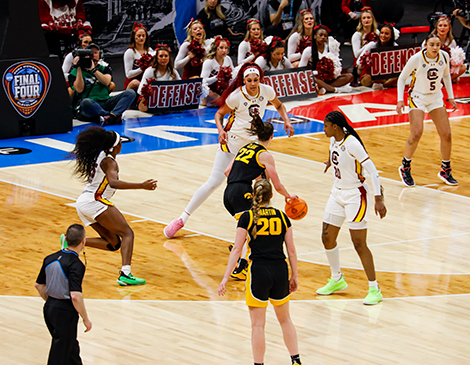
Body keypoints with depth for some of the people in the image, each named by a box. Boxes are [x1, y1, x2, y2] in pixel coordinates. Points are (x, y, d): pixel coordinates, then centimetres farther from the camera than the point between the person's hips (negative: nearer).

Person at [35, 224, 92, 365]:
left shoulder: (50, 259, 3)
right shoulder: (76, 265, -20)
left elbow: (39, 285, 13)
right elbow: (75, 296, -27)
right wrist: (86, 319, -16)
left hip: (49, 307, 8)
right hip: (65, 313, -8)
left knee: (72, 348, 25)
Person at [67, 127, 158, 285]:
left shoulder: (99, 156, 16)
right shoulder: (109, 162, -10)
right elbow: (113, 183, -29)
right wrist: (141, 186, -33)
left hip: (82, 204, 9)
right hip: (95, 202, -9)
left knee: (113, 243, 11)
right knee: (127, 234, -8)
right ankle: (125, 275, -26)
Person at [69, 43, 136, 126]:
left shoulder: (104, 68, 21)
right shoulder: (76, 71, 13)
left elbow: (106, 82, -1)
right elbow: (79, 89, -4)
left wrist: (93, 69, -10)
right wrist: (78, 69, -5)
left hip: (106, 102, 3)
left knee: (131, 93, -18)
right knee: (85, 102, -41)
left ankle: (112, 115, -41)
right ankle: (116, 116, -44)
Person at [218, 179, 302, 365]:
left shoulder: (247, 217, -3)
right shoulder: (282, 216, 5)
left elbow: (236, 249, -6)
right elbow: (291, 250, 6)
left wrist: (225, 278, -5)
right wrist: (294, 276, 16)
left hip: (259, 271, -3)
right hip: (280, 270, 3)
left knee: (258, 325, 3)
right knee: (285, 320, 21)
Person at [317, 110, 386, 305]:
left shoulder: (351, 143, -23)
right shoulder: (334, 140, 1)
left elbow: (372, 170, -24)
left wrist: (378, 199, -29)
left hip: (355, 196, -8)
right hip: (338, 193, 8)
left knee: (359, 244, -9)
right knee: (327, 238, 11)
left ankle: (374, 289, -1)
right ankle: (337, 280, 31)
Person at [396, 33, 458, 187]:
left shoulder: (444, 56, -10)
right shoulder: (416, 59, -21)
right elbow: (402, 78, -8)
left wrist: (450, 97, 9)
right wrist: (400, 99, -16)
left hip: (436, 98, 4)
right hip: (418, 97, -4)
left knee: (446, 135, -1)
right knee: (416, 134, -20)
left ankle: (445, 171, 19)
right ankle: (405, 167, 2)